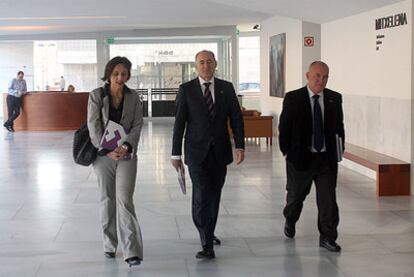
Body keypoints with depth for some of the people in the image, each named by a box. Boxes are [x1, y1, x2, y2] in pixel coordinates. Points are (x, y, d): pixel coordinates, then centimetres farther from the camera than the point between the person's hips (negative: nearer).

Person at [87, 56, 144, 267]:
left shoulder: (133, 97, 1)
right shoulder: (96, 96, -3)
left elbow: (137, 125, -2)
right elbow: (94, 126, -8)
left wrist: (126, 147, -17)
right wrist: (107, 150, -17)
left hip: (126, 154, 0)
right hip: (103, 154, 1)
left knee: (124, 200, -10)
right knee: (107, 200, 9)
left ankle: (132, 252, -13)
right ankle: (109, 245, 23)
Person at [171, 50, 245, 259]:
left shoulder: (226, 88, 5)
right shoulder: (186, 90, -1)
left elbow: (236, 118, 5)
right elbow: (179, 123, -1)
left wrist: (240, 146, -5)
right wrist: (176, 154, -3)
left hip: (220, 151, 3)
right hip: (197, 152, -3)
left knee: (214, 195, 12)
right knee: (201, 196, -11)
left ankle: (208, 233, 33)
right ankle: (207, 245, -8)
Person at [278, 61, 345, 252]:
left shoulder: (335, 99, 2)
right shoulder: (293, 98, -7)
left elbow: (339, 126, 9)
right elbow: (284, 127, -2)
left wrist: (340, 149, 4)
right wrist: (286, 151, -2)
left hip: (327, 159, 2)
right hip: (300, 158, -2)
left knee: (328, 199, 0)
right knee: (296, 195, 16)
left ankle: (327, 238, 9)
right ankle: (290, 221, 44)